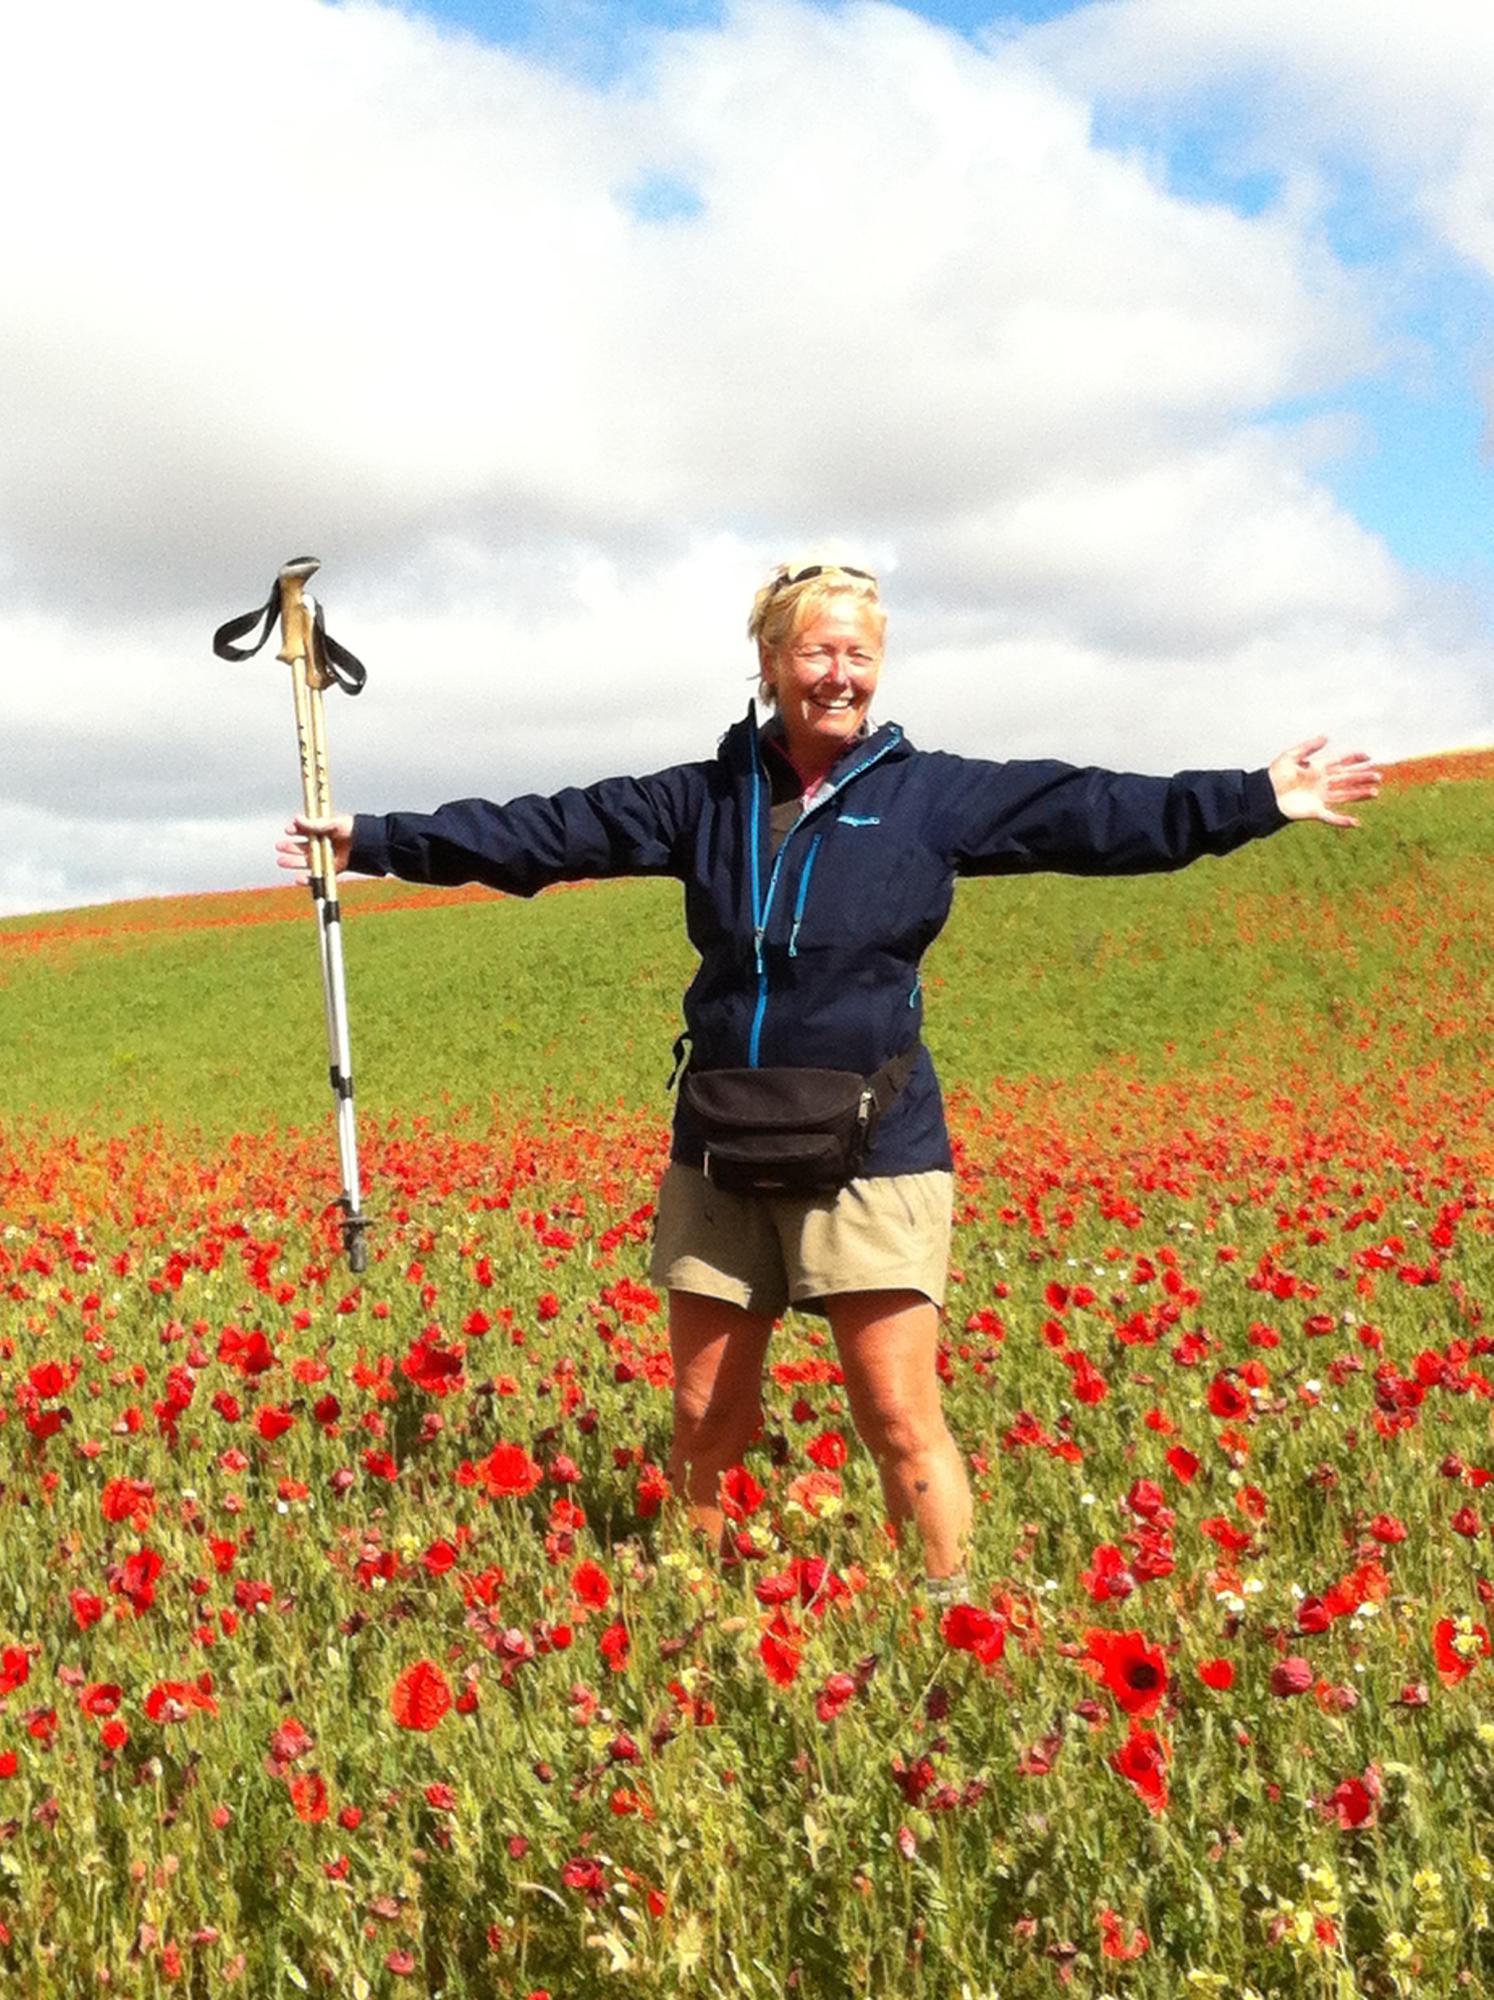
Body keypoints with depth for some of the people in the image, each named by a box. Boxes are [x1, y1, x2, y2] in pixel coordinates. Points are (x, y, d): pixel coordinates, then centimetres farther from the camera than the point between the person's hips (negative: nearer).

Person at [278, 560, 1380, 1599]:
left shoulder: (933, 794, 2)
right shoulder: (706, 799, 7)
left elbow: (1097, 813, -2)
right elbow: (541, 832, 8)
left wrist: (1257, 799, -8)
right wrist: (378, 837, 6)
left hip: (874, 1155, -3)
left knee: (901, 1418, -7)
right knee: (707, 1422, 9)